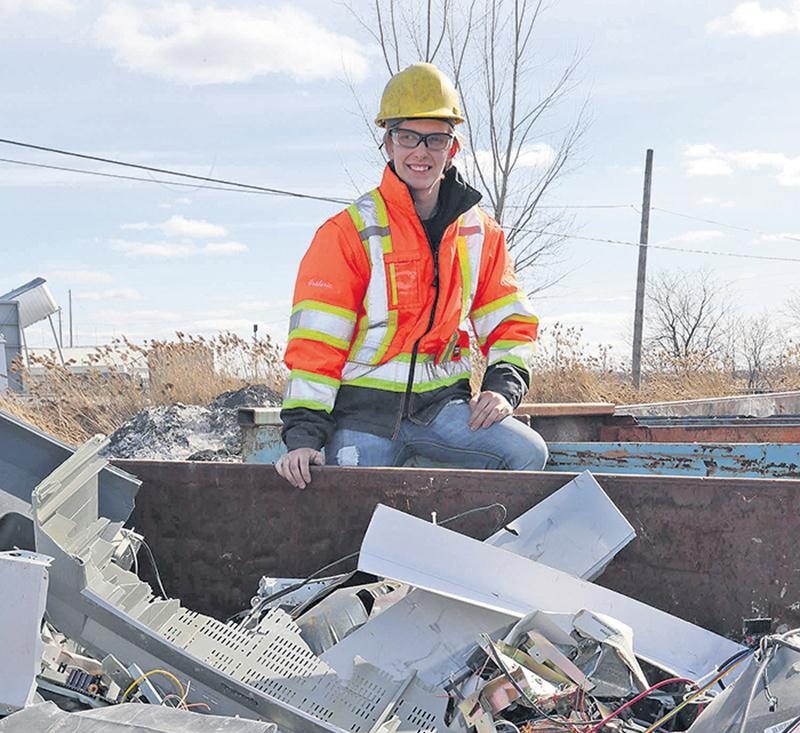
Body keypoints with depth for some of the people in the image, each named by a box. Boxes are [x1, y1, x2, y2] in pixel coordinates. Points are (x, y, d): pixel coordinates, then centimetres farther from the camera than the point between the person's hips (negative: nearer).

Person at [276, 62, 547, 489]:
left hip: (443, 403, 3)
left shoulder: (480, 233, 8)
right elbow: (314, 338, -10)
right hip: (363, 410, -3)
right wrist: (305, 433, -18)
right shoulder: (348, 232, -6)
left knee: (527, 454, -18)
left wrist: (503, 385, -3)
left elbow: (510, 320, 16)